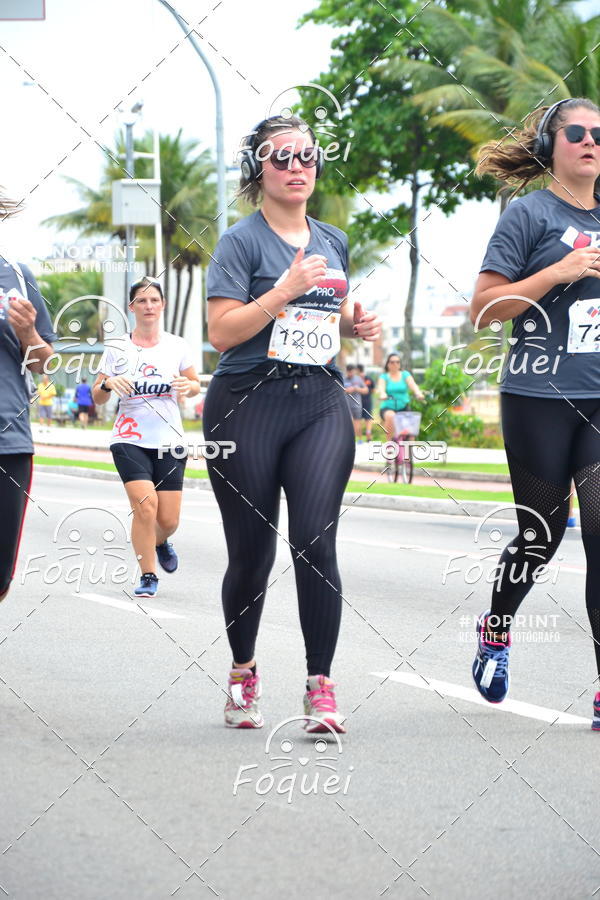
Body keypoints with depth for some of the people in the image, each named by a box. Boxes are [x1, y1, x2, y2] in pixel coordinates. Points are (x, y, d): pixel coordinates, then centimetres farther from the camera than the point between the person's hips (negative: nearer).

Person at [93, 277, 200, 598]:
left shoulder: (176, 345, 4)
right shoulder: (117, 349, 2)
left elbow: (195, 384, 15)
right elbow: (97, 397, 5)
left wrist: (188, 386, -8)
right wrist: (108, 383, -17)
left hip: (169, 441, 1)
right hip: (129, 440, -1)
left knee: (168, 520, -2)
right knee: (145, 503, -21)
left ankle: (160, 542, 36)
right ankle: (147, 576, -5)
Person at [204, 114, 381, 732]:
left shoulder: (333, 242, 15)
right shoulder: (243, 241, -3)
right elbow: (222, 332, -11)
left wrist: (357, 324, 8)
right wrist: (285, 290, -20)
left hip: (321, 402, 3)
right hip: (248, 406, -3)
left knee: (316, 542, -11)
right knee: (251, 551, 4)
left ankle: (321, 685, -7)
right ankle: (242, 670, 25)